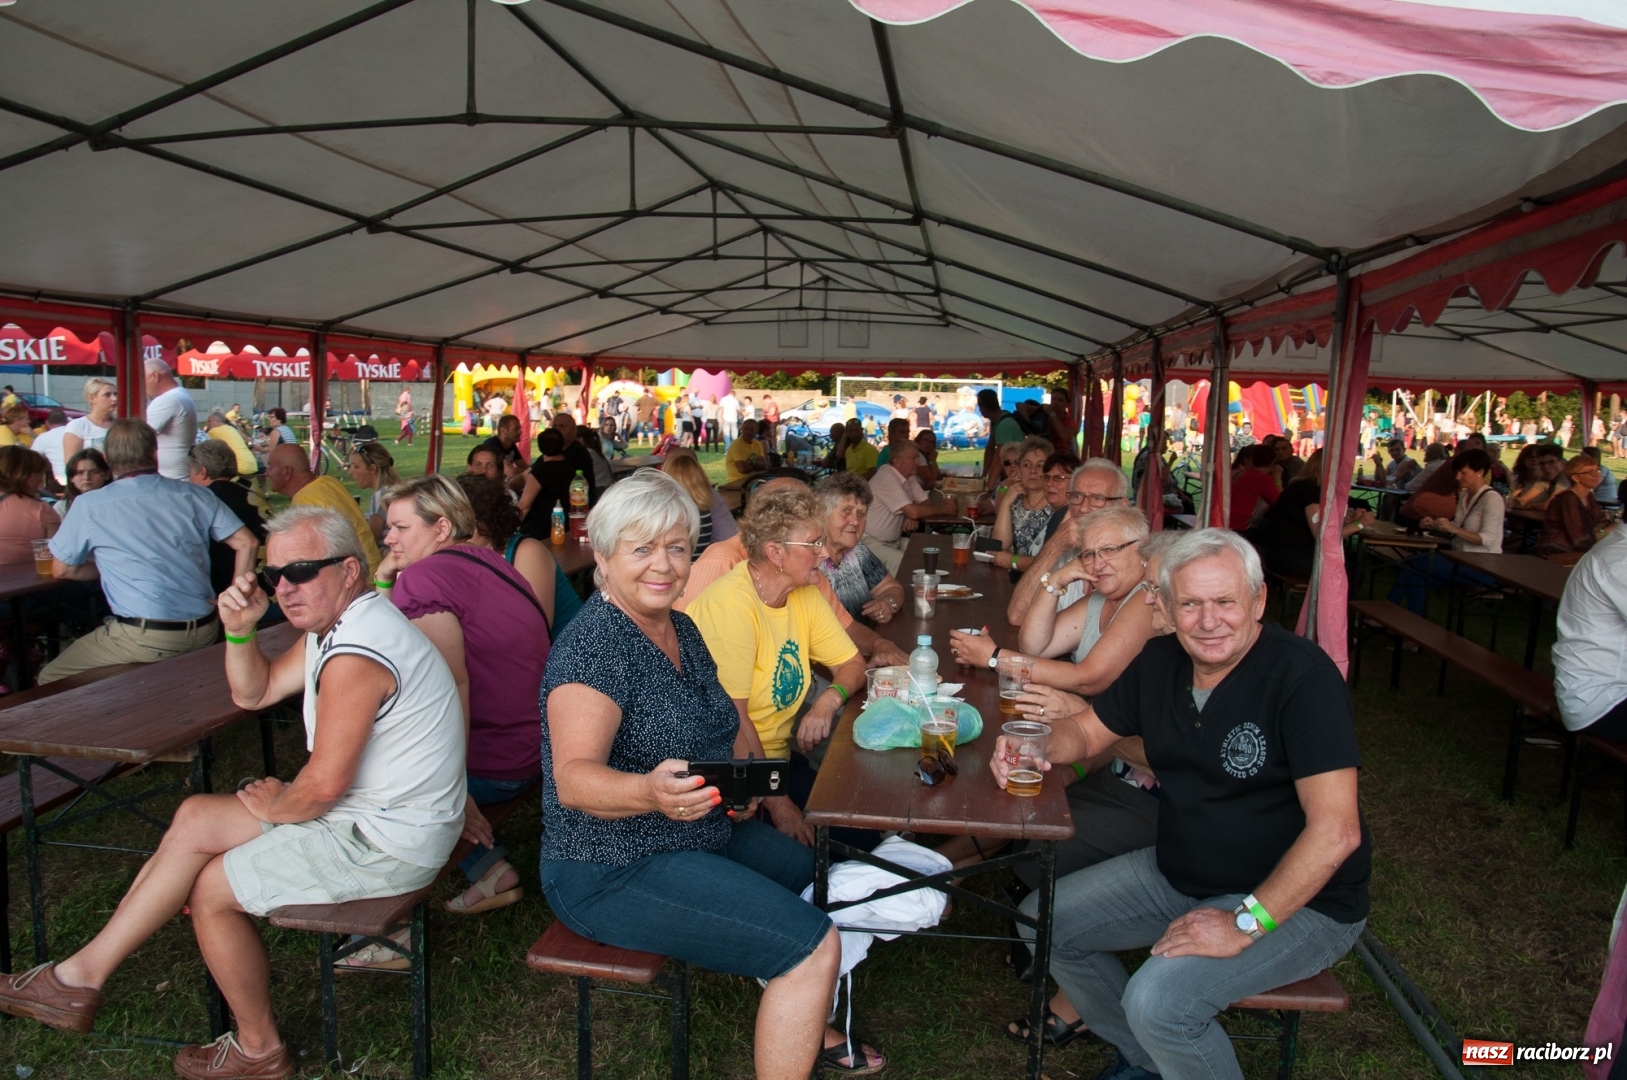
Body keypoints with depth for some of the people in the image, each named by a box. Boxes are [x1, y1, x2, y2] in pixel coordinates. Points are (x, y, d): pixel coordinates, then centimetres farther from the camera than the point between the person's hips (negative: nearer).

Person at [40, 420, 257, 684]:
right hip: (204, 632, 5)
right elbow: (247, 543, 3)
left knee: (51, 680, 13)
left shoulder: (88, 506, -2)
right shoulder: (192, 495, 4)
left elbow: (61, 570, 10)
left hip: (145, 638, -5)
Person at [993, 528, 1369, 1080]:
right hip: (1176, 873, 8)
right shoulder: (1161, 661, -2)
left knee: (1157, 999, -28)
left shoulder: (1303, 677, -24)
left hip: (1297, 899, -7)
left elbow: (1336, 831, -28)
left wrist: (1247, 921, -28)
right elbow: (1086, 729, 10)